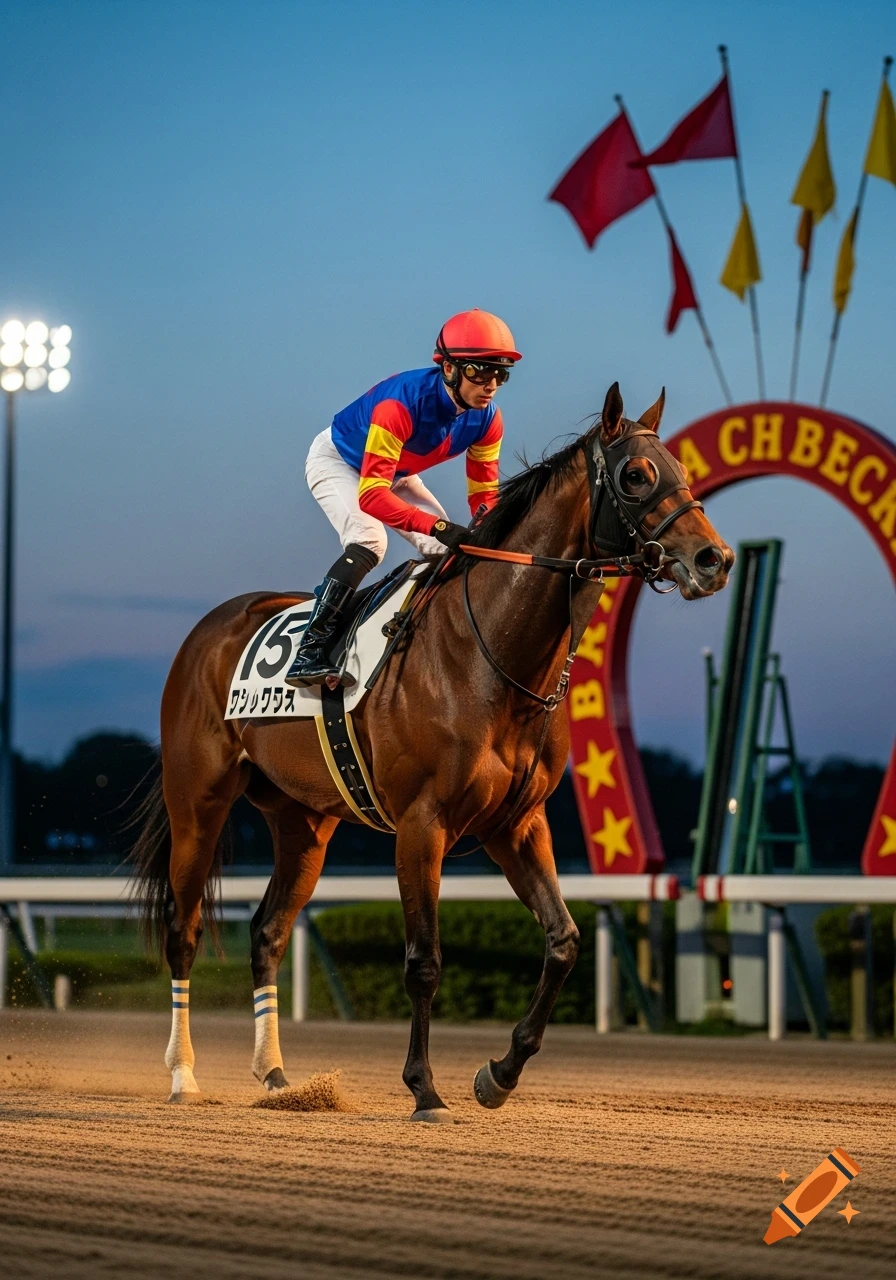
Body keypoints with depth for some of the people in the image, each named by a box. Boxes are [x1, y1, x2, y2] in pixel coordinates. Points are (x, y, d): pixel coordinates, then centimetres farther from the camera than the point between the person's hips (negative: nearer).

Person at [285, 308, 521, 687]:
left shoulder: (486, 419, -21)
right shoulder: (403, 403, -42)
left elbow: (484, 494, -11)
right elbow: (370, 495, -47)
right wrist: (439, 527, -57)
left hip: (396, 474, 7)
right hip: (337, 461, -7)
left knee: (447, 552, -8)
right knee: (369, 541, -30)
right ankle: (308, 652, -29)